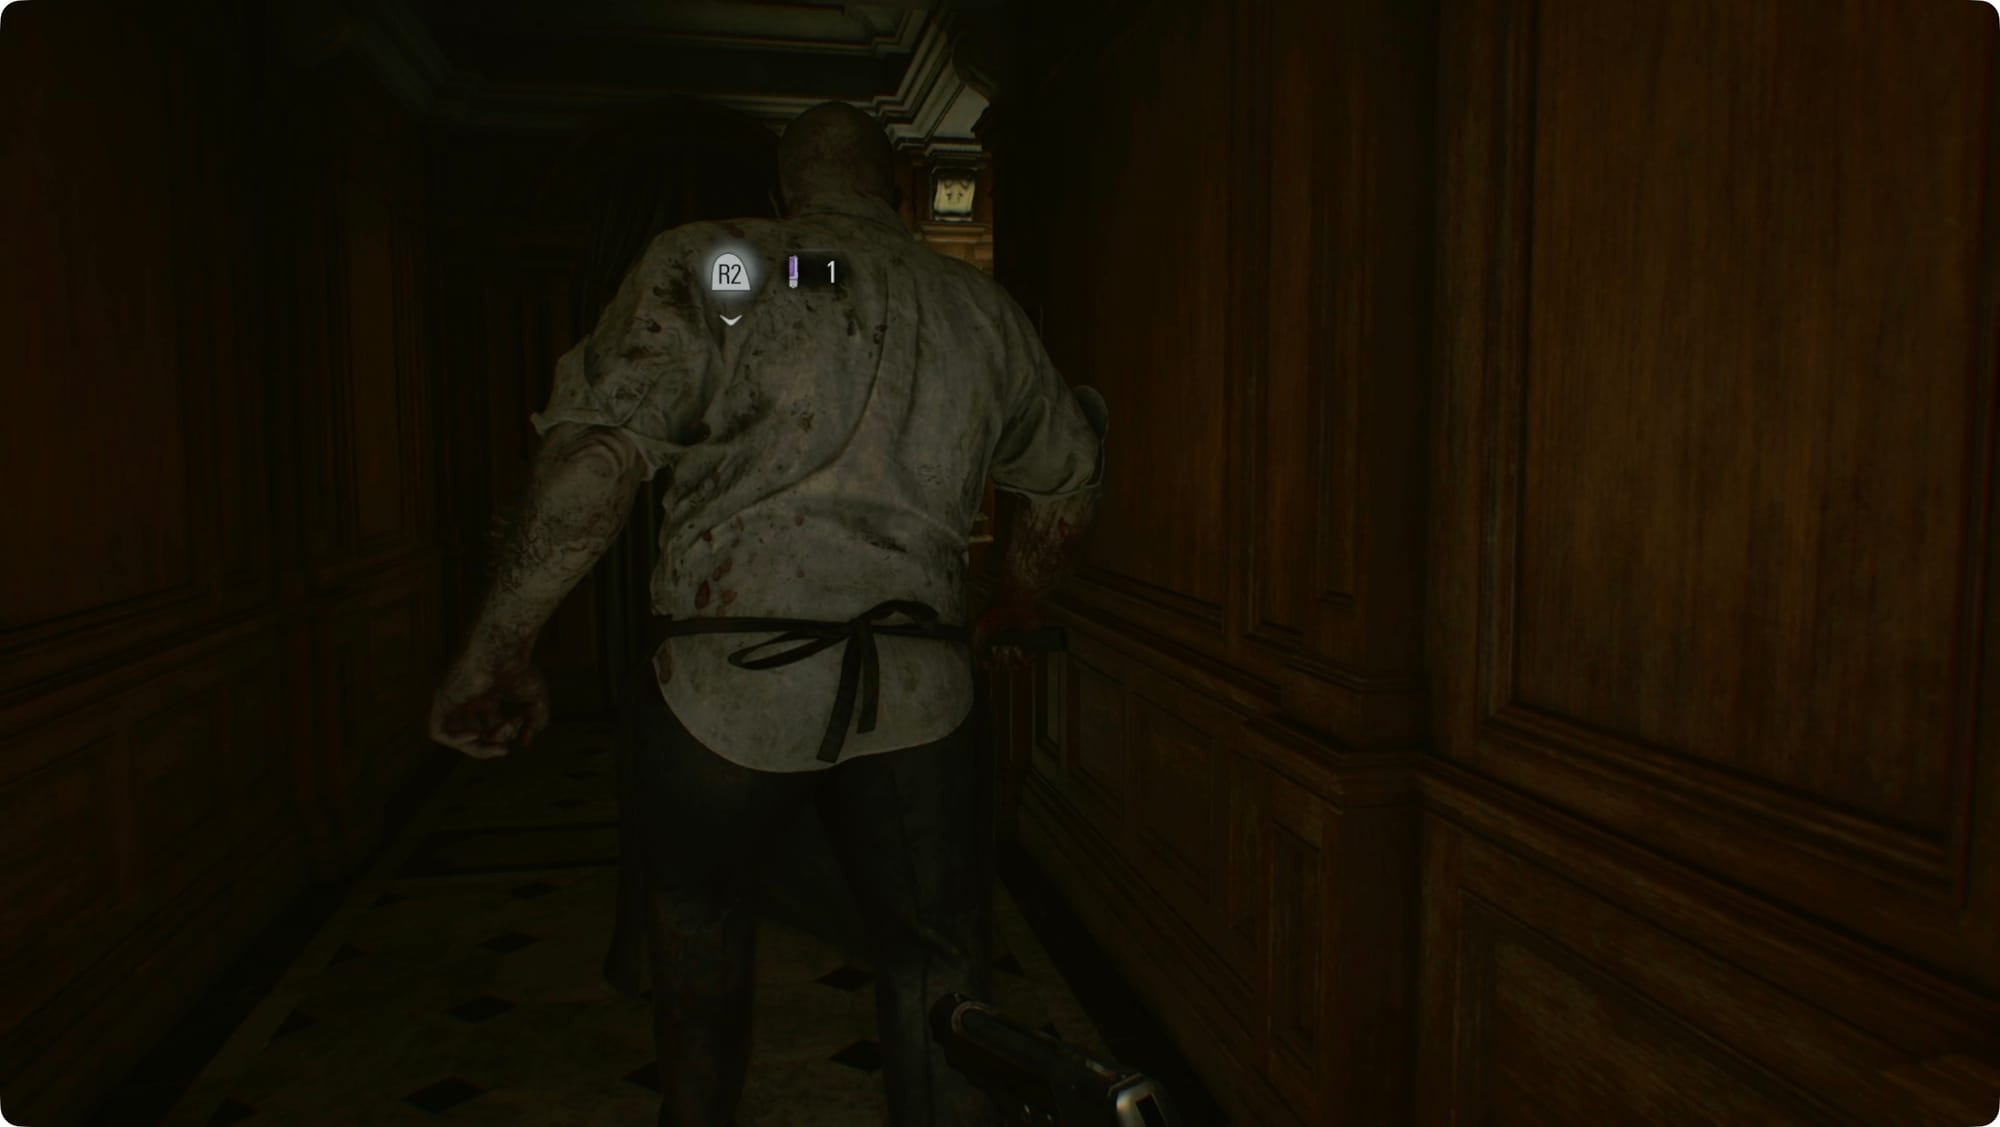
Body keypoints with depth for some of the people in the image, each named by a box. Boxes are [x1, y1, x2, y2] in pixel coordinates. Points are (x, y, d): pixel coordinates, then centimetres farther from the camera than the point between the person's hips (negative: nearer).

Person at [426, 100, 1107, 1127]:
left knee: (694, 900, 26)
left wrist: (495, 651, -10)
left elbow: (597, 452, -15)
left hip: (733, 681, -1)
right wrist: (1008, 622, 35)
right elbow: (1068, 485, 21)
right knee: (937, 965, 12)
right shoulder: (981, 308, 12)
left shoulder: (708, 265, -1)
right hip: (917, 694, 2)